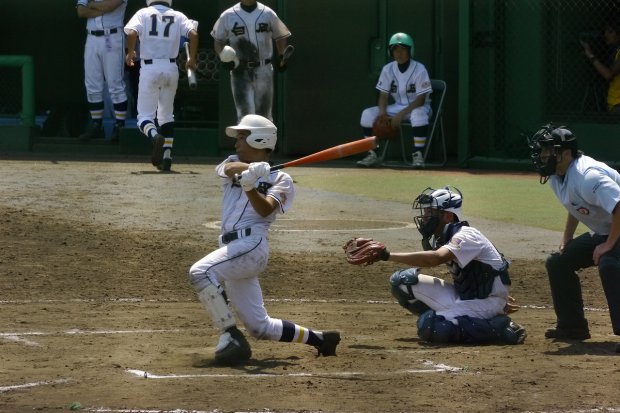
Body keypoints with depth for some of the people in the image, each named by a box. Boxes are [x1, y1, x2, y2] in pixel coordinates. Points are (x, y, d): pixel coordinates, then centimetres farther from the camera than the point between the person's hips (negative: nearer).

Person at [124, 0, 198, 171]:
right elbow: (193, 34, -6)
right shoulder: (177, 16, 9)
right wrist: (192, 59, 5)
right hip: (171, 68, 3)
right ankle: (167, 156, 9)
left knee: (145, 116, 0)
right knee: (167, 114, 18)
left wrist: (130, 53, 4)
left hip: (149, 68, -3)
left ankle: (156, 136, -33)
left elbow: (132, 33, -14)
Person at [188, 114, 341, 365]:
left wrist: (250, 187, -31)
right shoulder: (234, 165, 21)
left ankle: (230, 336, -28)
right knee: (260, 327, 5)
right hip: (232, 248, 7)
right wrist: (251, 169, -27)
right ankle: (319, 339, 21)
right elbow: (231, 168, -5)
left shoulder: (280, 179, 6)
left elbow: (265, 209, -12)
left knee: (200, 272, -30)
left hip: (252, 245, -7)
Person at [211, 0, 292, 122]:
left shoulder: (268, 14, 6)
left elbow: (281, 37, 15)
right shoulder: (228, 16, 3)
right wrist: (223, 57, -11)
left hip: (263, 71, 1)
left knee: (264, 116, 6)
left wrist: (282, 58, -2)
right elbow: (218, 41, 9)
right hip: (240, 71, -1)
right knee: (245, 116, -8)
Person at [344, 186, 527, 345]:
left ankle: (500, 327, -13)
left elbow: (435, 258, -41)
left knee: (429, 327, -29)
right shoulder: (438, 239, 5)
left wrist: (388, 255, -45)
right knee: (402, 280, -4)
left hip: (486, 301, -8)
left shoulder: (466, 236, -24)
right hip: (462, 295, 8)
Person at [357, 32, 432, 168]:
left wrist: (401, 114, -28)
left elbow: (421, 100, -18)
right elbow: (383, 96, 1)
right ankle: (373, 155, -11)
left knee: (418, 114, -42)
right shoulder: (388, 69, 0)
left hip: (417, 106, -5)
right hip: (398, 106, 5)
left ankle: (418, 155, -34)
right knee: (368, 114, -15)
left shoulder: (419, 69, -14)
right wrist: (382, 114, -19)